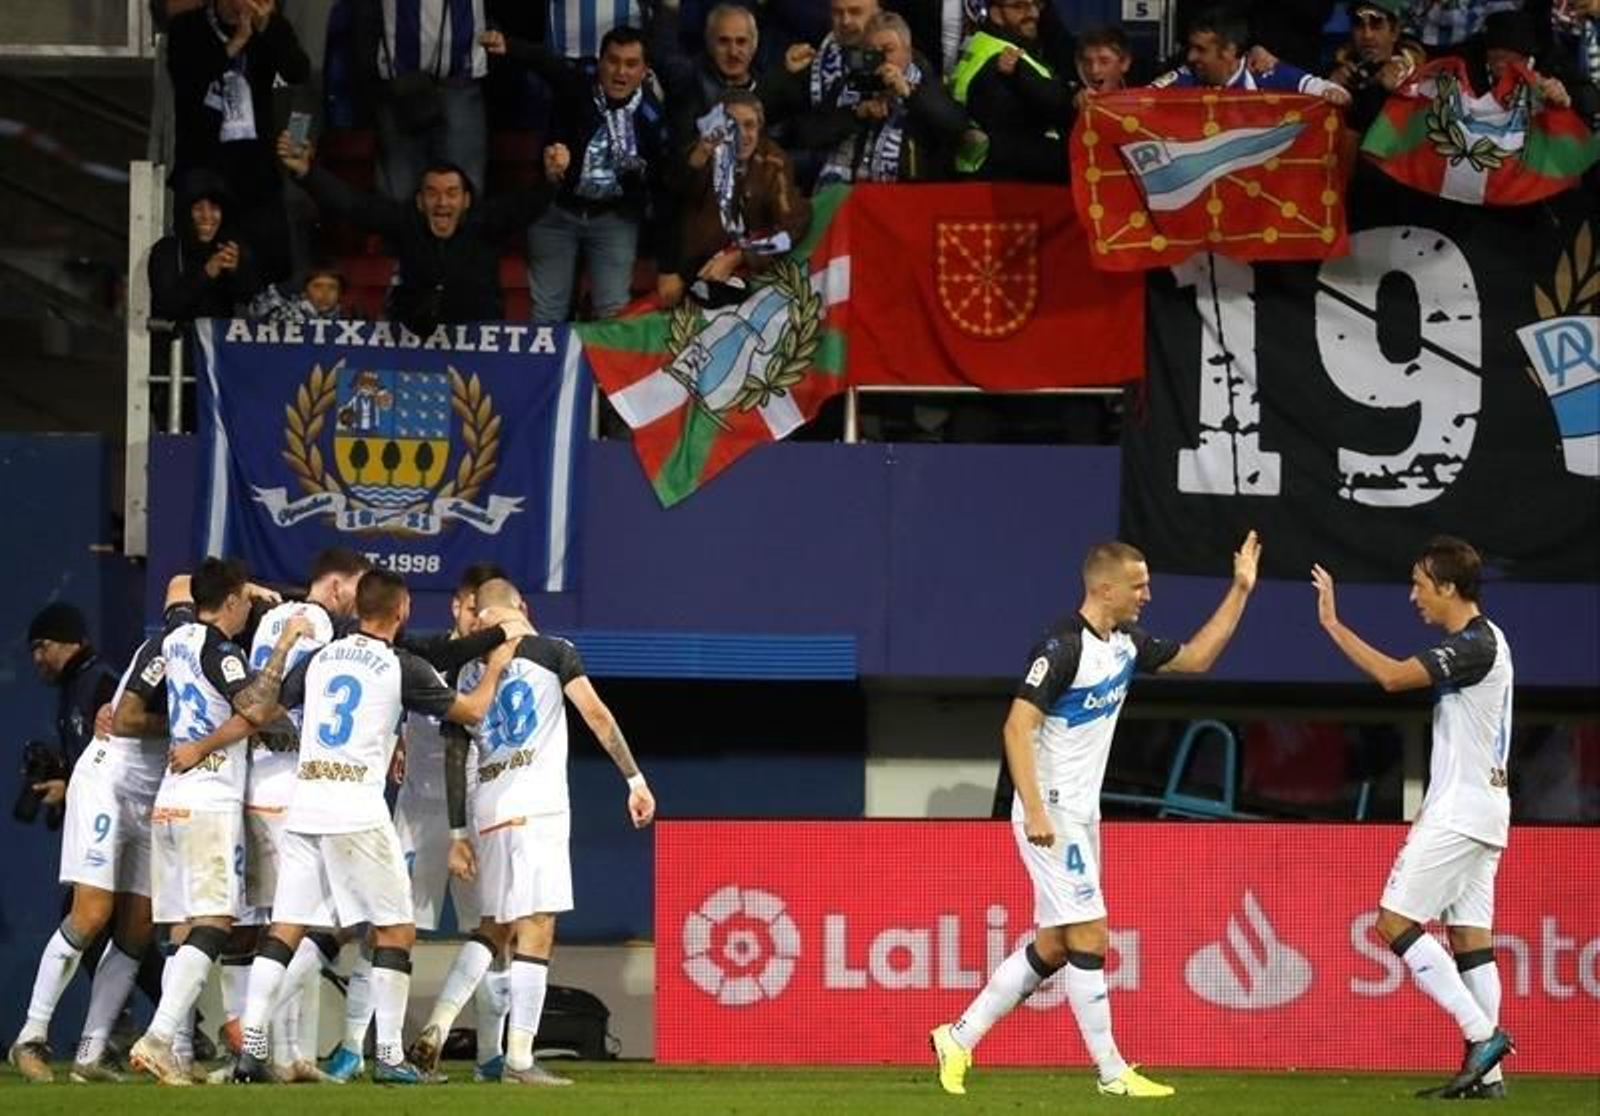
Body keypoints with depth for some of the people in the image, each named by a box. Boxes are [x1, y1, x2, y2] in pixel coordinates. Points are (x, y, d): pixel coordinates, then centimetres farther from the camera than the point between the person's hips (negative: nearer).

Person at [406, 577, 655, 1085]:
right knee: (536, 928, -6)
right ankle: (519, 1058, -11)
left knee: (495, 926, 18)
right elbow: (596, 715, -3)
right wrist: (635, 779, 1)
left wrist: (457, 833, 17)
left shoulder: (470, 673, 15)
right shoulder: (553, 653, 4)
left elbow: (455, 757, 14)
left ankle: (436, 1028, 5)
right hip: (538, 808, -5)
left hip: (487, 811, 5)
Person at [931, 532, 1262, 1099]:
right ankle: (1113, 1073, -4)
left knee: (1053, 947, 10)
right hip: (1052, 813, -9)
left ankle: (959, 1038, 17)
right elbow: (1018, 727, -22)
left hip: (1081, 815, 9)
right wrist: (1034, 811, -27)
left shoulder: (1126, 644, 9)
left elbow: (1195, 658, 22)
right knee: (1089, 937, -8)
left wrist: (1240, 590, 16)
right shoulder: (1063, 647, -18)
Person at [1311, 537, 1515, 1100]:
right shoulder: (1479, 641, 15)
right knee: (1470, 934, 6)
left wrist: (1333, 625, -22)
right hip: (1478, 813, 10)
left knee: (1395, 921, -8)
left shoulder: (1475, 645, -16)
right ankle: (1487, 1074, 2)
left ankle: (1482, 1034, -13)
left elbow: (1394, 675, -29)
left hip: (1460, 814, -10)